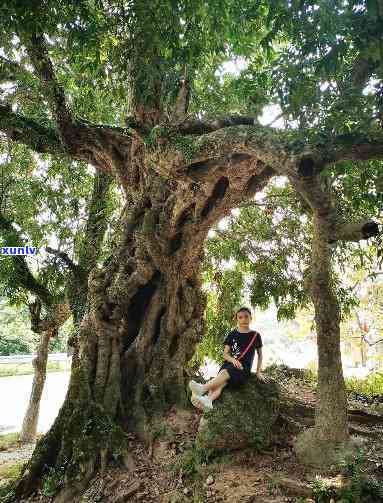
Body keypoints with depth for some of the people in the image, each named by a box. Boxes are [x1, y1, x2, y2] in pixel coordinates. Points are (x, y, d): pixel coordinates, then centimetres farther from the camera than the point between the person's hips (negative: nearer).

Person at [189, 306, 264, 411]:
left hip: (244, 368, -3)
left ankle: (202, 388, -56)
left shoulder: (255, 335, 9)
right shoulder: (232, 334, 12)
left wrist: (258, 371, 11)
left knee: (225, 372, -36)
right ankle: (208, 400, -59)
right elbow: (225, 354, 10)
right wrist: (233, 360, -11)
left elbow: (260, 355, 21)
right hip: (229, 363, 3)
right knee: (221, 383, -31)